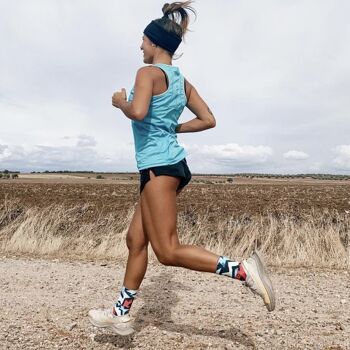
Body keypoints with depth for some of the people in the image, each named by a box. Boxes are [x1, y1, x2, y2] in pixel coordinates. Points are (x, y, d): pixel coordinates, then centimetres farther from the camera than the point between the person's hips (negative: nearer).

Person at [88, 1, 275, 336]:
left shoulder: (148, 72, -6)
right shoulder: (182, 81, 16)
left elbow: (138, 112, -24)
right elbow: (208, 120, 15)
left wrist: (120, 102, -3)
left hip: (158, 166, -9)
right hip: (167, 164, 9)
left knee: (168, 251, -5)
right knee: (136, 240, 13)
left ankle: (243, 269, -8)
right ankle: (121, 314, 24)